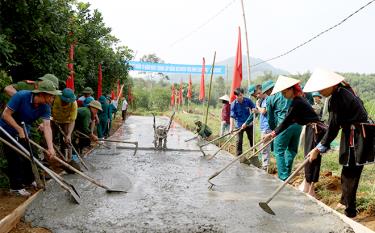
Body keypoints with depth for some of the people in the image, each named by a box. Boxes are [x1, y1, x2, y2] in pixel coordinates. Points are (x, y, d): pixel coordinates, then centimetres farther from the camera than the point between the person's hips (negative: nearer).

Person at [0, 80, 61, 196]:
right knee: (16, 158, -6)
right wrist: (19, 129, -29)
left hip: (24, 131, 6)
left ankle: (28, 180, 31)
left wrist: (50, 147, -32)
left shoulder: (45, 107, -17)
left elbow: (47, 126, -23)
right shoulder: (21, 96, -32)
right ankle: (16, 186, 7)